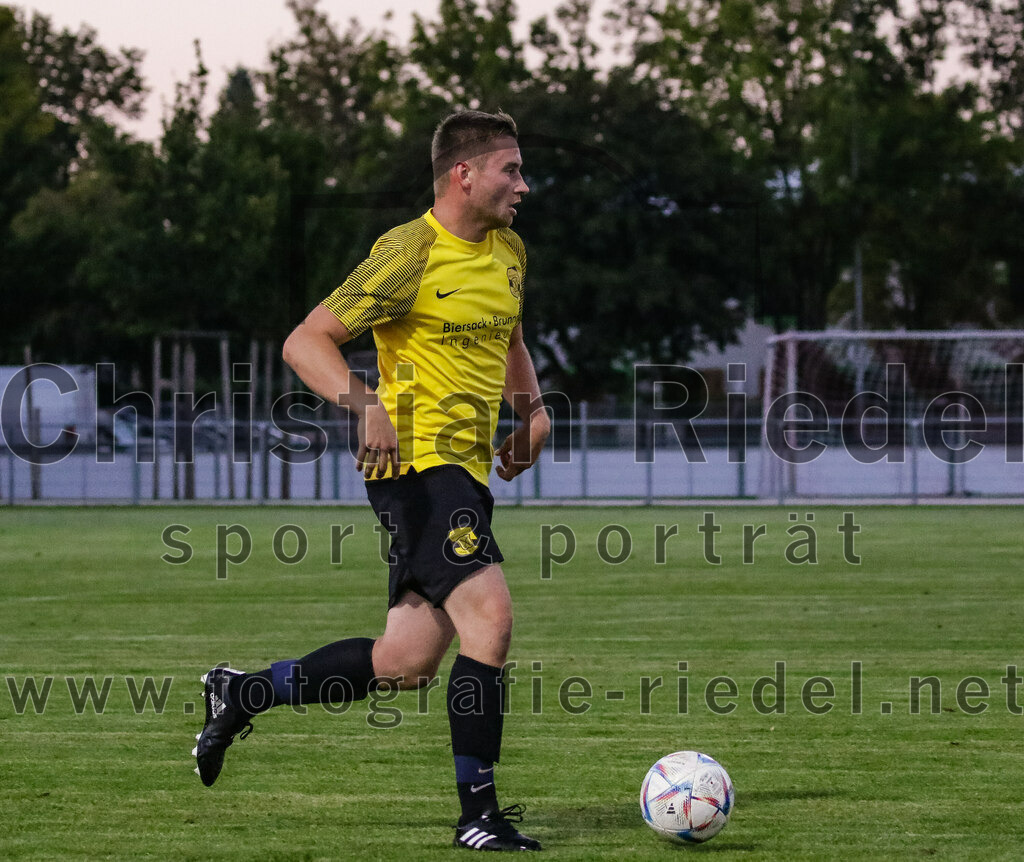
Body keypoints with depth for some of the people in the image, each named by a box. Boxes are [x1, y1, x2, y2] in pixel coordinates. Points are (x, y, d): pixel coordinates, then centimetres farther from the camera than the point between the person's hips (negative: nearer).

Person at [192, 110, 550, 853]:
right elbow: (306, 342, -12)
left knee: (408, 662, 6)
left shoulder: (508, 250, 14)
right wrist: (367, 404, -27)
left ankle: (242, 694, 23)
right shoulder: (410, 253, -11)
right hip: (419, 459, -9)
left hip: (466, 469, 9)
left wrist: (532, 408, 16)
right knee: (490, 617, -20)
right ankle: (478, 815, -14)